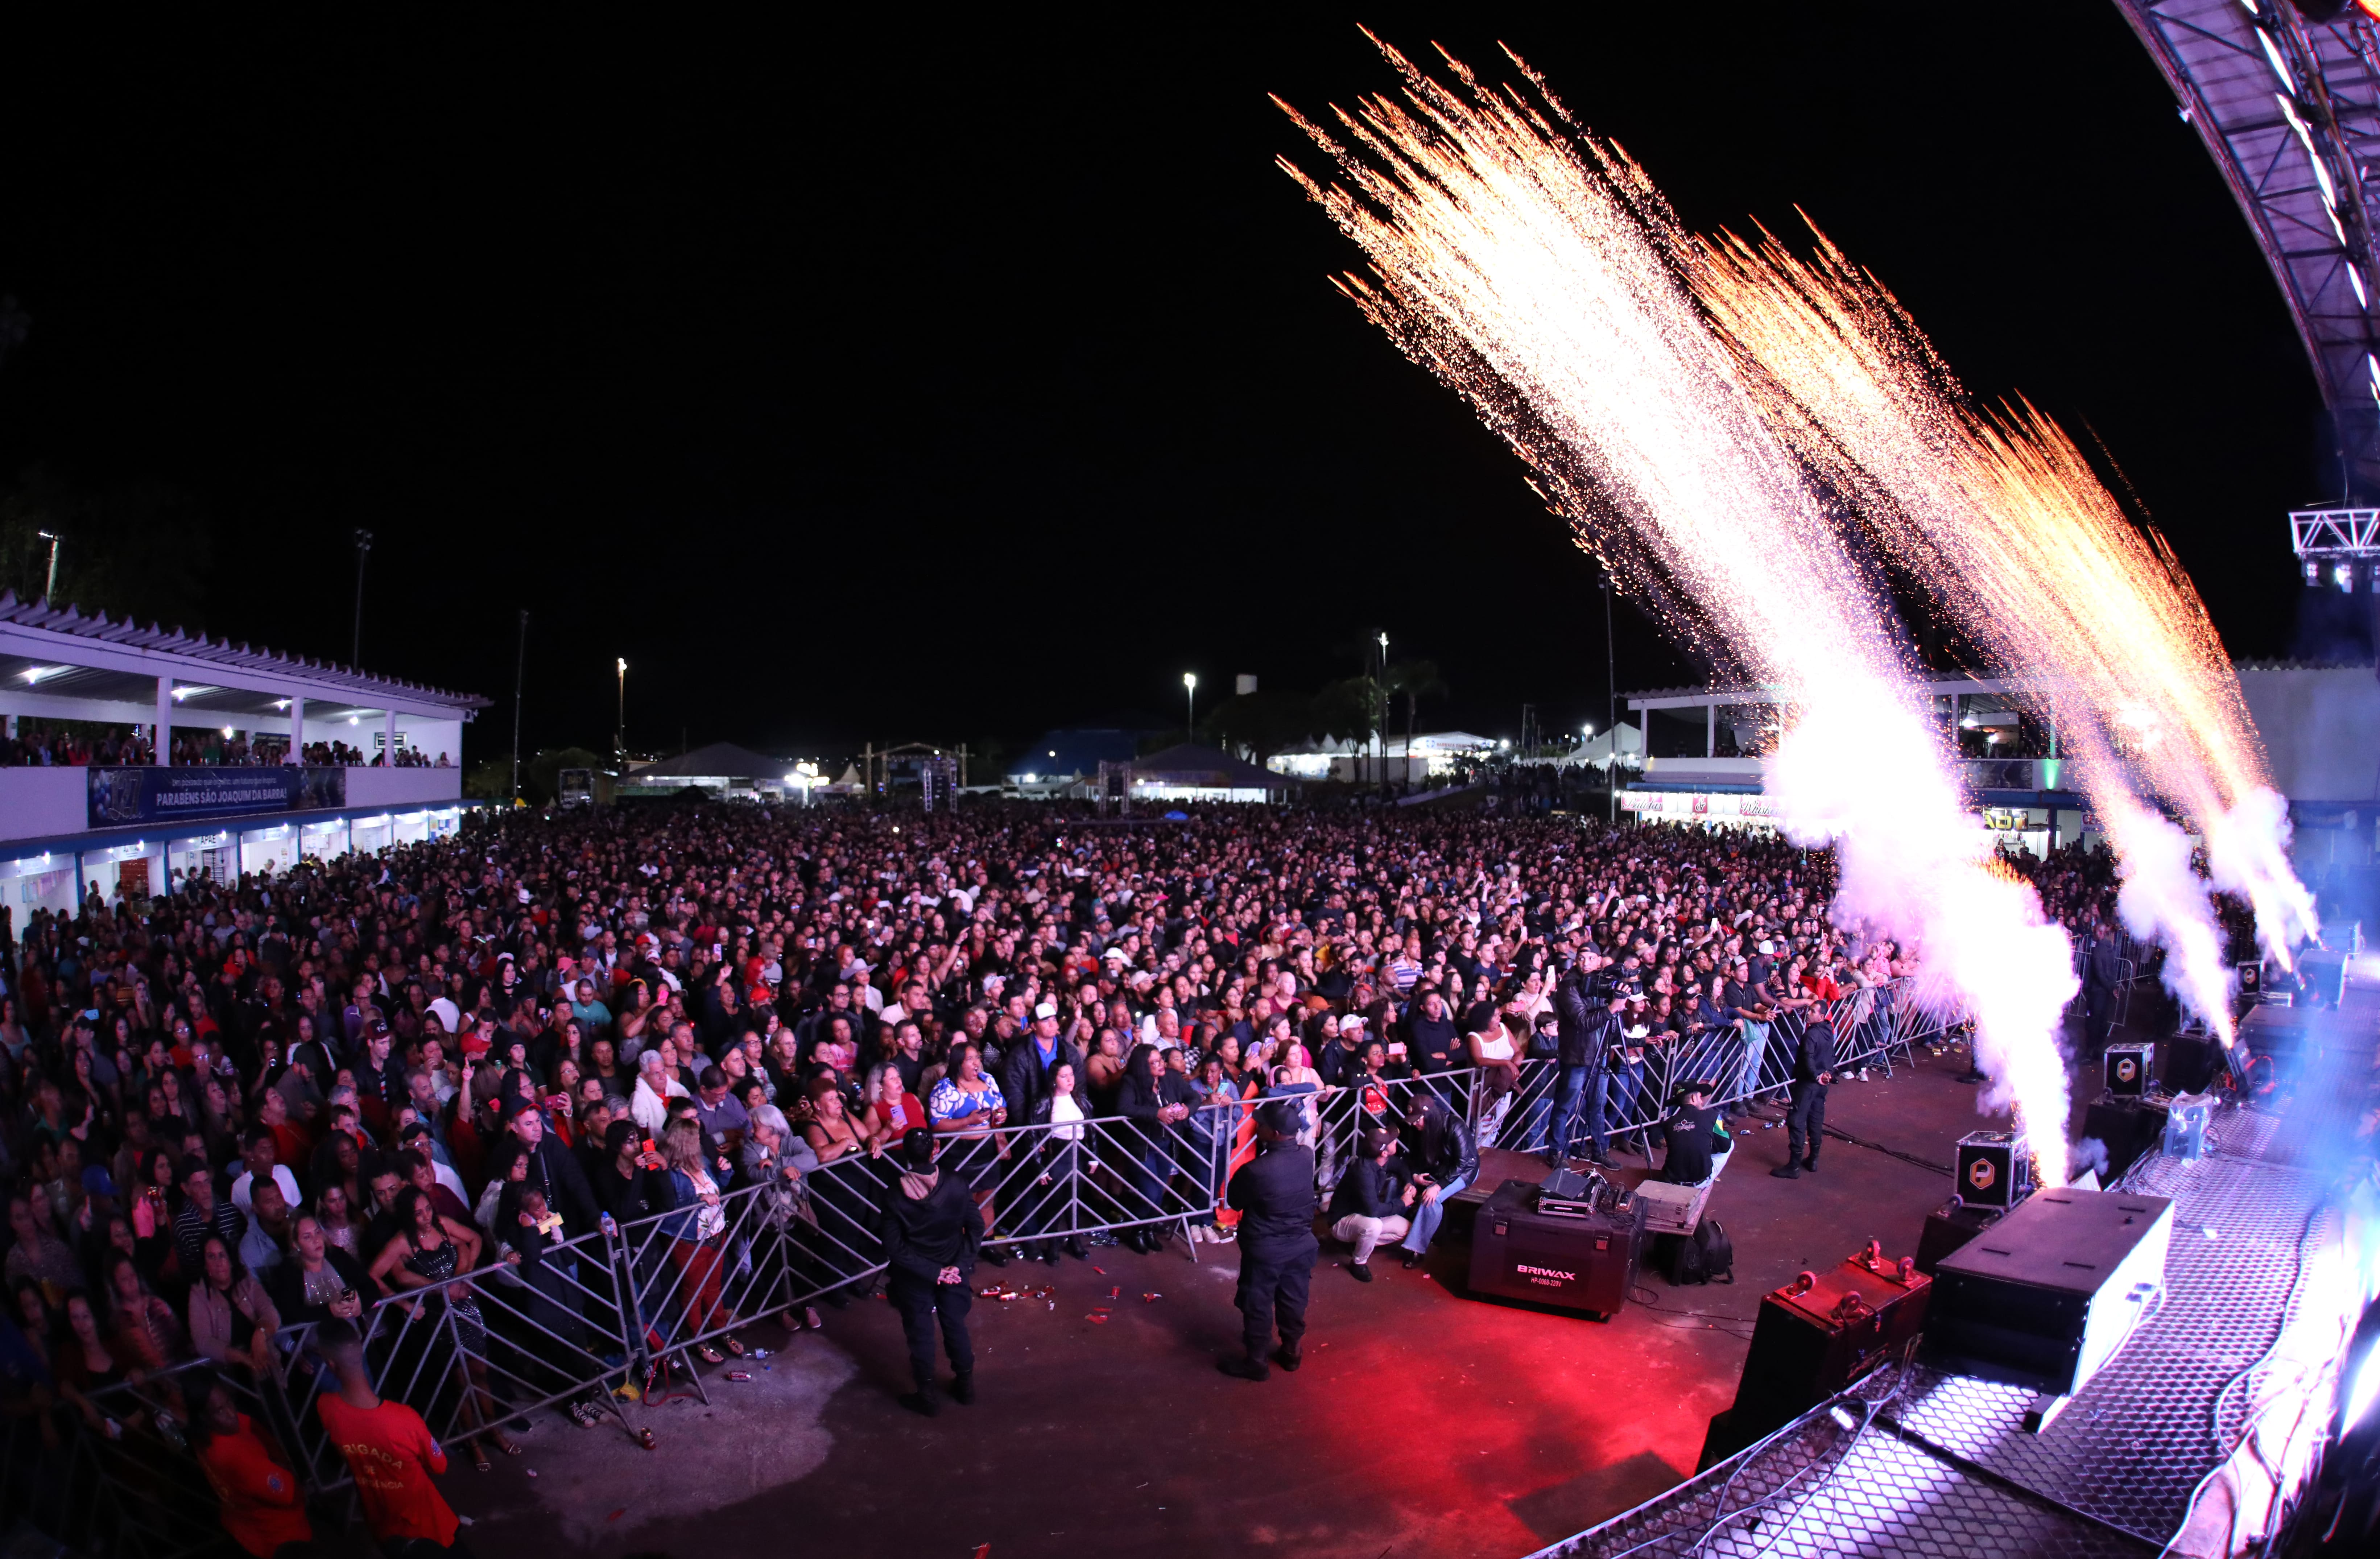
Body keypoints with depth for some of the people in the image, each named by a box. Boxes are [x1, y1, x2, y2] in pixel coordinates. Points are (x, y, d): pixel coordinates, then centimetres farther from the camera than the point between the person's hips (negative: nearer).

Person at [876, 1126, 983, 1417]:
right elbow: (976, 1227, -14)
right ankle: (965, 1384, 37)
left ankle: (927, 1396, 29)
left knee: (920, 1333, 16)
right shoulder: (955, 1185, -18)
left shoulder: (895, 1194, -21)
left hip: (914, 1278, -2)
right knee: (956, 1326, 21)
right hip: (954, 1272, 2)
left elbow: (894, 1248, -19)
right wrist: (959, 1266, -11)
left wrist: (932, 1272, -16)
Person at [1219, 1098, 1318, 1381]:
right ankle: (1291, 1352, 41)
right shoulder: (1307, 1156, -15)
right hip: (1301, 1244, 5)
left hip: (1265, 1250, -5)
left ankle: (1256, 1362, 29)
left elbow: (1234, 1201, -13)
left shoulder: (1256, 1171, -30)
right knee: (1293, 1301, 23)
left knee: (1258, 1305, 14)